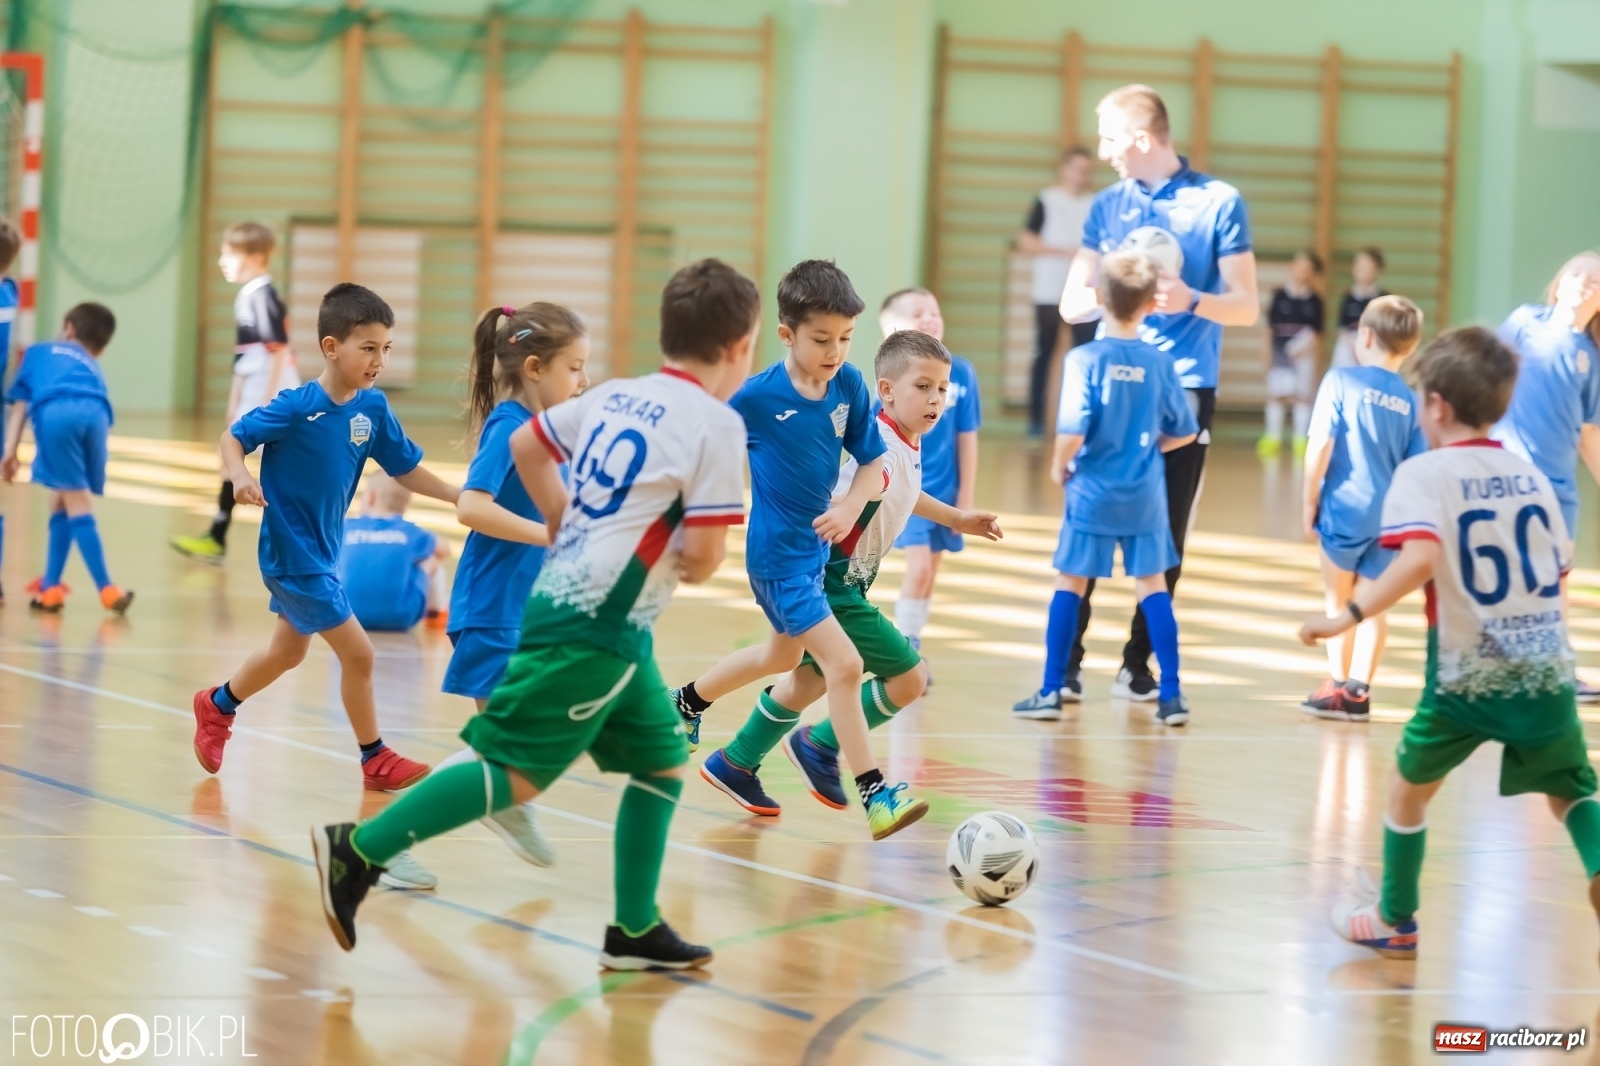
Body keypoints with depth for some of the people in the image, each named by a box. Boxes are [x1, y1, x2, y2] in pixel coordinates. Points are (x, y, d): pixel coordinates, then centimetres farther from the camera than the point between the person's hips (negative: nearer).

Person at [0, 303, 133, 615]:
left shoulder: (38, 352, 36)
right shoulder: (92, 367, 42)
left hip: (55, 412, -3)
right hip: (95, 414, 3)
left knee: (77, 504, -2)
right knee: (61, 501, 18)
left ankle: (107, 589, -7)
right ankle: (49, 589, 18)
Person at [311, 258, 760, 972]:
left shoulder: (613, 396, 12)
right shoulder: (715, 423, -11)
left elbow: (526, 444, 23)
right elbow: (703, 554, -15)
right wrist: (691, 566, 8)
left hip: (563, 597, 9)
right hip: (593, 628, -9)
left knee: (663, 761, 15)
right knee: (517, 772, -8)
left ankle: (635, 931, 17)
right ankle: (360, 853, -8)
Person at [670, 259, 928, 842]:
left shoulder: (850, 386, -7)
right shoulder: (758, 396, -20)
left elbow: (873, 463, 0)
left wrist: (851, 507, -18)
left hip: (817, 547, 7)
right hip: (778, 556, -7)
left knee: (782, 656, 28)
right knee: (844, 664, -15)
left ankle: (686, 703, 52)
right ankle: (876, 796, -13)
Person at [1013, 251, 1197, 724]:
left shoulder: (1085, 359, -14)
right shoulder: (1159, 364, -3)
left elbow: (1073, 431, -20)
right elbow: (1183, 431, 5)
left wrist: (1059, 467, -2)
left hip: (1091, 494, -3)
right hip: (1145, 497, 3)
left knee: (1070, 585, 8)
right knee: (1153, 585, 11)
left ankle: (1052, 690, 11)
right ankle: (1172, 694, 9)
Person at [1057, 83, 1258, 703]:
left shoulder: (1218, 203, -1)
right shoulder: (1109, 205, 10)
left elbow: (1245, 305, -2)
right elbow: (1072, 302, 9)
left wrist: (1192, 300, -22)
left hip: (1185, 390, -2)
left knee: (1166, 536, 2)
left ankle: (1138, 665, 11)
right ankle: (1066, 660, -2)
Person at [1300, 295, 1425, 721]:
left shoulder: (1341, 380, -6)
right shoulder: (1408, 400, 7)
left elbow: (1320, 447, -10)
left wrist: (1309, 502, -2)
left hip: (1345, 510, -4)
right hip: (1390, 516, 4)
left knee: (1338, 601, 10)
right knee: (1371, 605, 11)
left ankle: (1339, 685, 13)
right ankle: (1359, 691, 10)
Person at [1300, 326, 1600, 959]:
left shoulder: (1425, 473, -6)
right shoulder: (1531, 476, 10)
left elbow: (1422, 557, -23)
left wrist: (1350, 616, -22)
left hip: (1466, 672, -3)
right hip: (1546, 668, 3)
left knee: (1410, 786, 18)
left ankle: (1395, 921, 30)